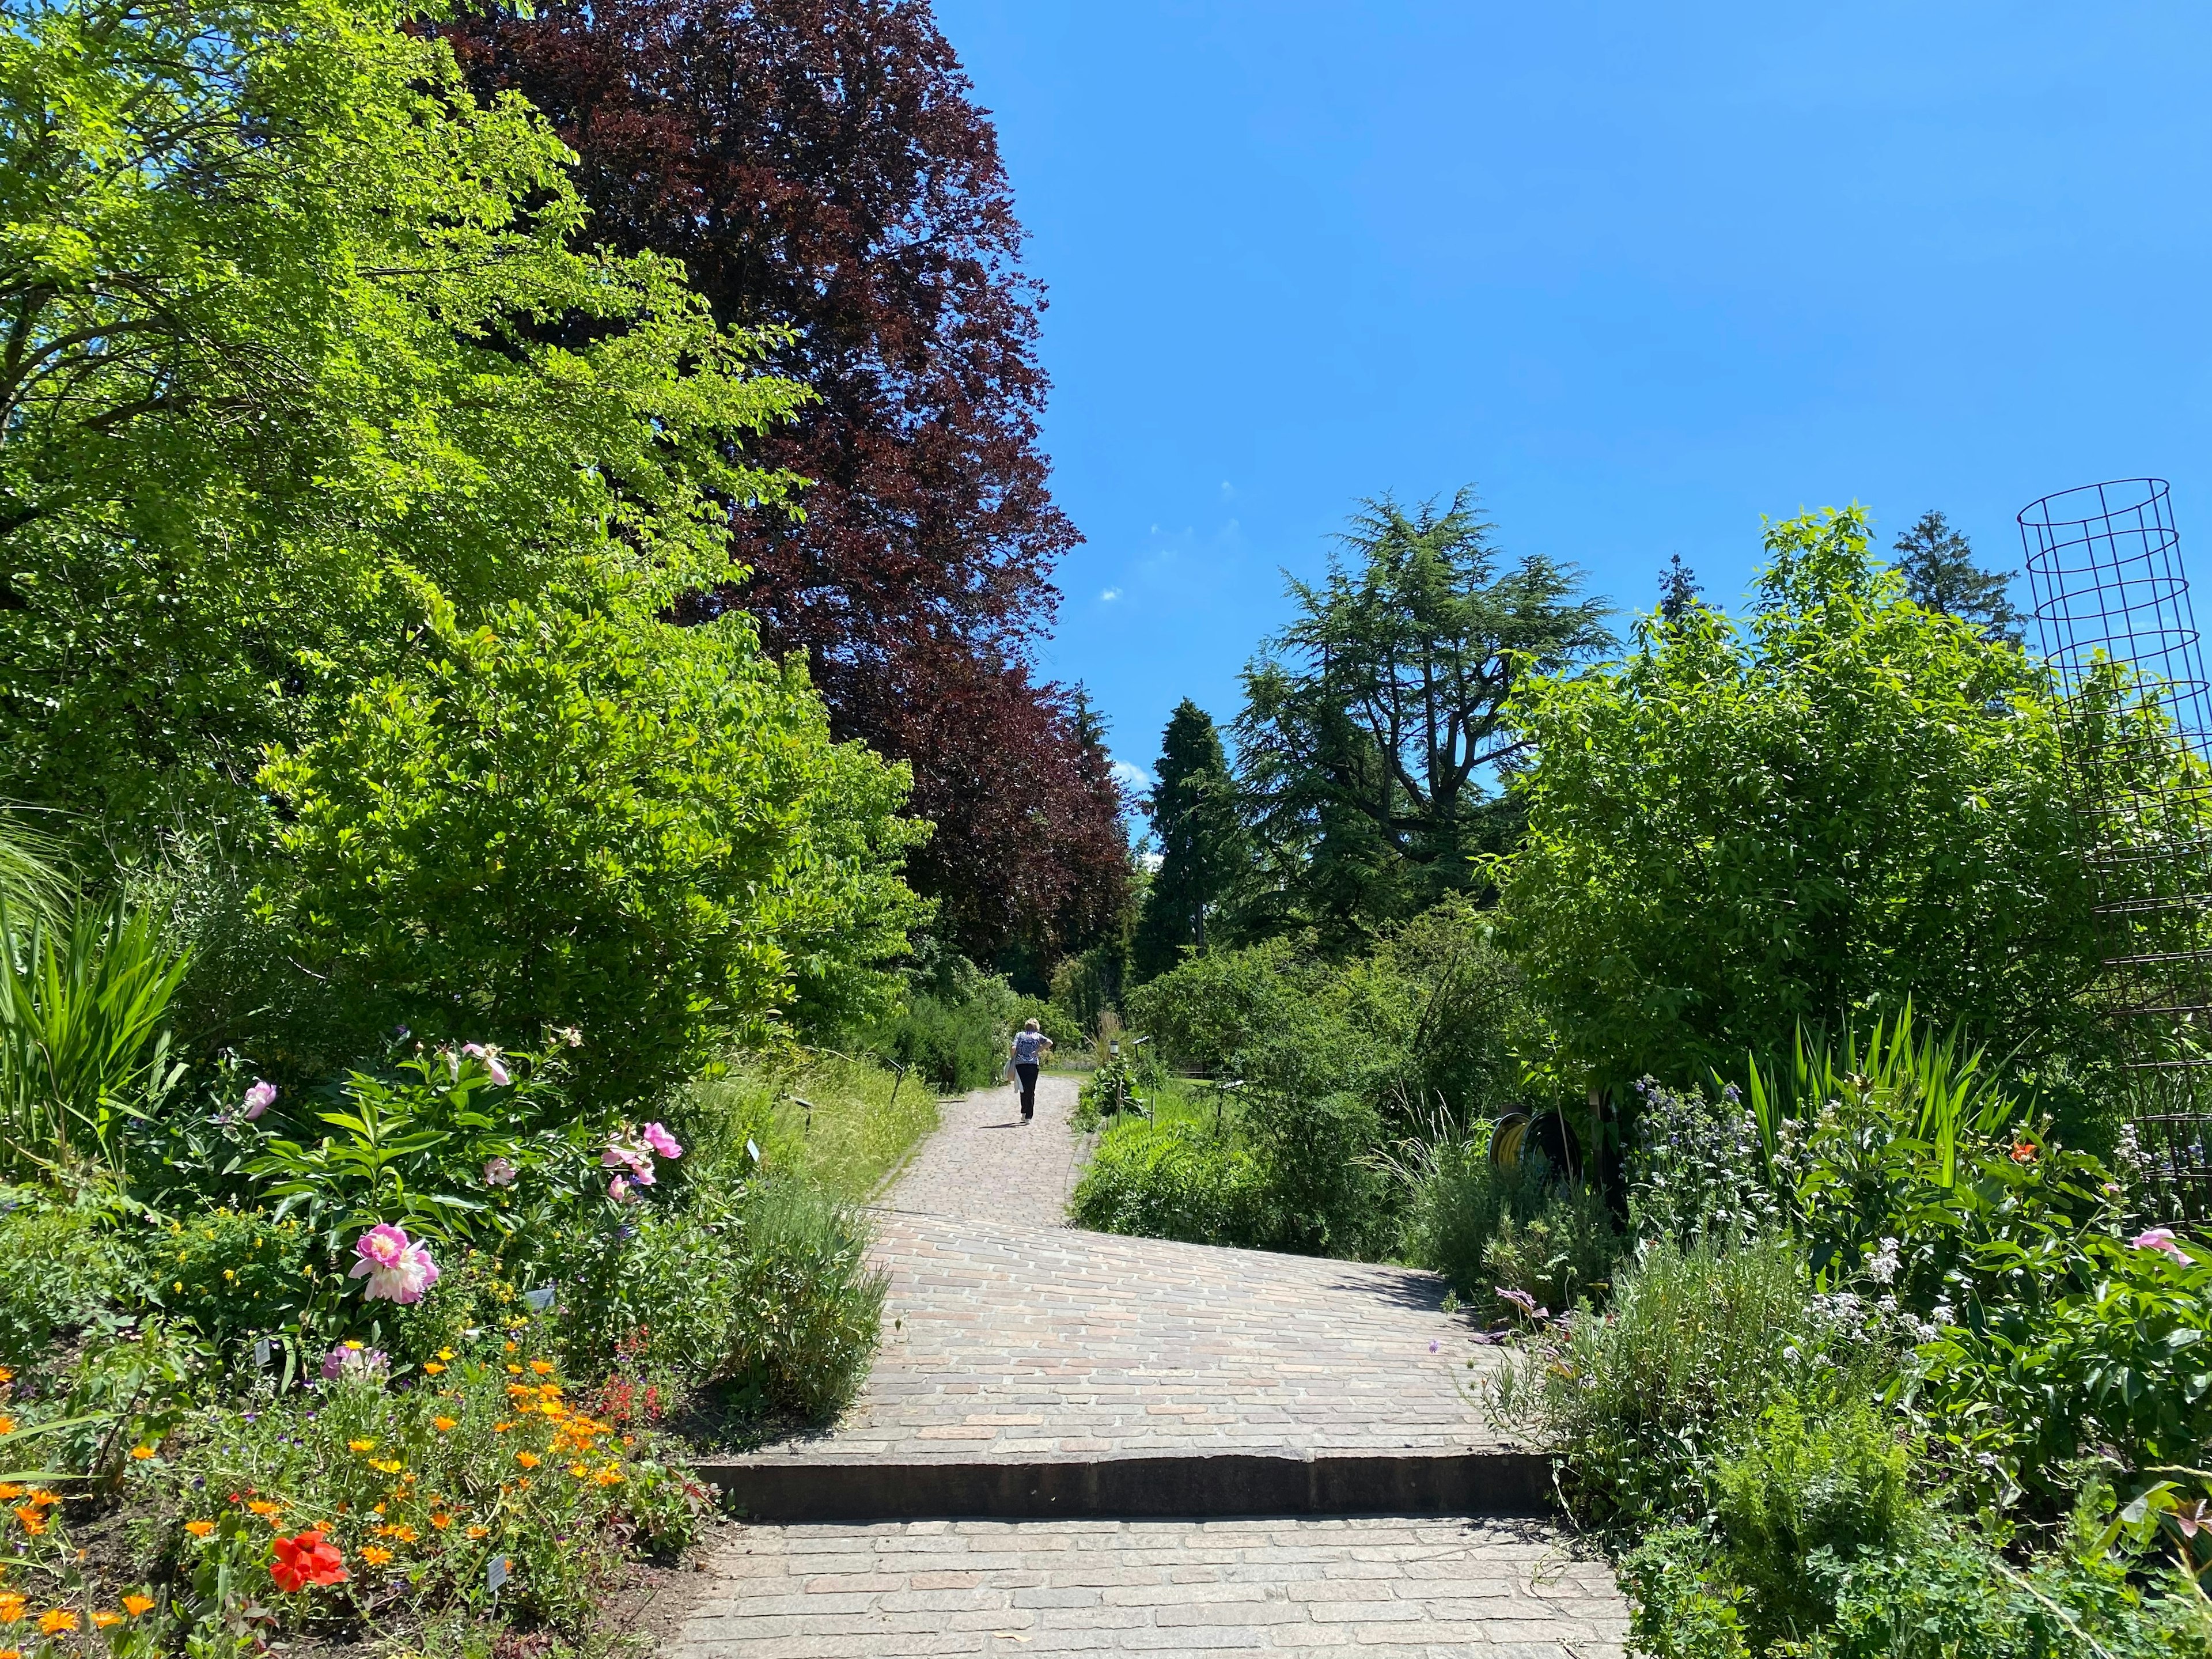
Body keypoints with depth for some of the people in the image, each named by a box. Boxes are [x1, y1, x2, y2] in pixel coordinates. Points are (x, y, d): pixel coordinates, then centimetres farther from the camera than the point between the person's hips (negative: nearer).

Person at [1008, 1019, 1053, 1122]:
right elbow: (1049, 1042, -8)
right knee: (1031, 1091, 5)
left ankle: (1024, 1113, 15)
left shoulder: (1019, 1035, 10)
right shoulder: (1038, 1036, 9)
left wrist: (1013, 1060, 8)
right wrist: (1038, 1051, -2)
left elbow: (1013, 1048, -4)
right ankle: (1028, 1117, 1)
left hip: (1020, 1064, 1)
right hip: (1033, 1065, -1)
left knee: (1023, 1090, 16)